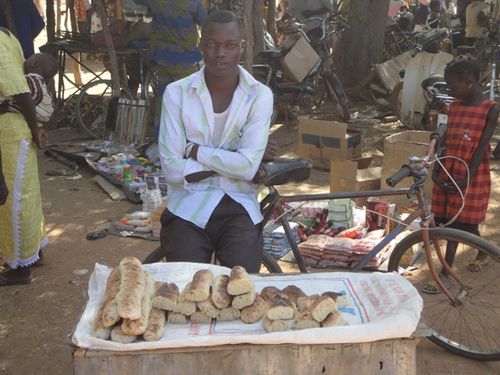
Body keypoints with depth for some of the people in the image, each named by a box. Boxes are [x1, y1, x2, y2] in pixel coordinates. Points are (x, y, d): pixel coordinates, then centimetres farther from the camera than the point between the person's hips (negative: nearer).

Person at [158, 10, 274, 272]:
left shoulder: (260, 95, -2)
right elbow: (172, 169, -9)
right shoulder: (176, 93, -2)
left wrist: (196, 151, -7)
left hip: (239, 207, 0)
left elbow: (248, 167, -13)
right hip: (188, 207, 0)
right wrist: (228, 163, -11)